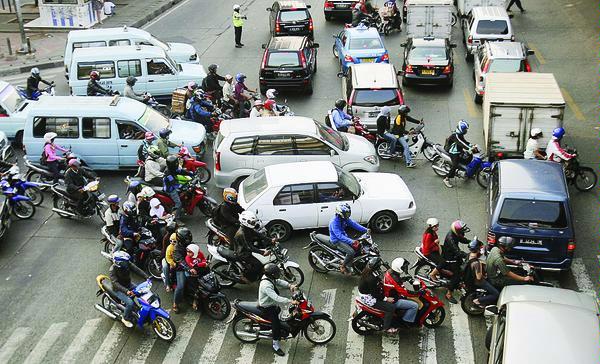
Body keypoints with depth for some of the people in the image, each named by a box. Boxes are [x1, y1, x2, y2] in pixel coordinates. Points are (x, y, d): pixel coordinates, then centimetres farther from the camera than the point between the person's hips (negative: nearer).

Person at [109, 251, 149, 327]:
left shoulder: (128, 264, -12)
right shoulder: (112, 270, -27)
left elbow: (137, 270, -15)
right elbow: (115, 283, -35)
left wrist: (147, 277, -30)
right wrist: (126, 291, -48)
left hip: (129, 285, 6)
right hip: (119, 290, -6)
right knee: (130, 303, -24)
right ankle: (126, 318, 1)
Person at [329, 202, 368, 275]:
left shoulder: (345, 219, -2)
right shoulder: (334, 222, -28)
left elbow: (354, 224, -3)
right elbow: (339, 236, -35)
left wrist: (365, 230, -15)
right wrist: (351, 242, -44)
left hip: (344, 237, 9)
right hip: (337, 241, -9)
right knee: (351, 252, -25)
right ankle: (343, 267, -6)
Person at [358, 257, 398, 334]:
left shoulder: (367, 271, -2)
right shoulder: (371, 278, -32)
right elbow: (375, 293, -26)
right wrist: (386, 299, -18)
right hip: (369, 298, -11)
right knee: (391, 307, -15)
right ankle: (386, 328, -4)